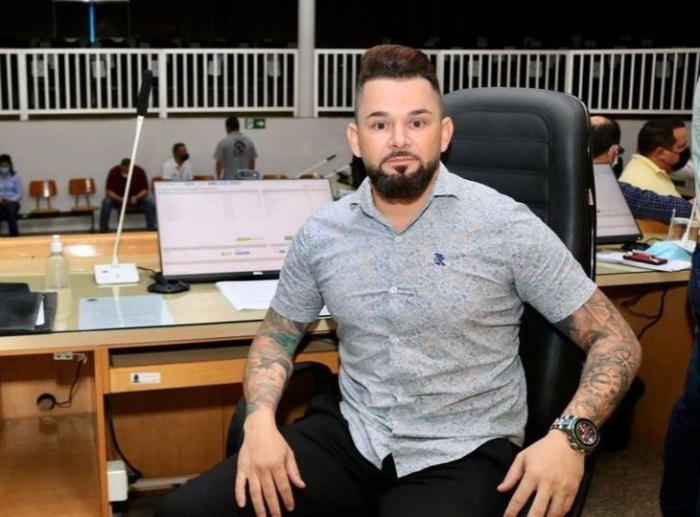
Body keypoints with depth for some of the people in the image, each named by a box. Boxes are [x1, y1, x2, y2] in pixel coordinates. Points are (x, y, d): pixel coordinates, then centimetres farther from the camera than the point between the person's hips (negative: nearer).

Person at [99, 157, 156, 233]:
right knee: (106, 202, -30)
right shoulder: (113, 172, -20)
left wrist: (136, 197, -34)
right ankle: (103, 230, -17)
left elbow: (145, 190, -15)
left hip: (137, 197, 0)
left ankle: (151, 229, -16)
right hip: (118, 198, 0)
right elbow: (108, 191, -20)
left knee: (150, 202, -28)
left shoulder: (140, 171, -19)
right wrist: (120, 199, -37)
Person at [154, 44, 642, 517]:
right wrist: (260, 419, -6)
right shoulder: (320, 234, 0)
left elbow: (616, 339, -5)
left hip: (463, 452, -3)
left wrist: (569, 435, -23)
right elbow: (277, 334, 15)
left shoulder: (506, 227, -10)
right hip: (351, 432, 4)